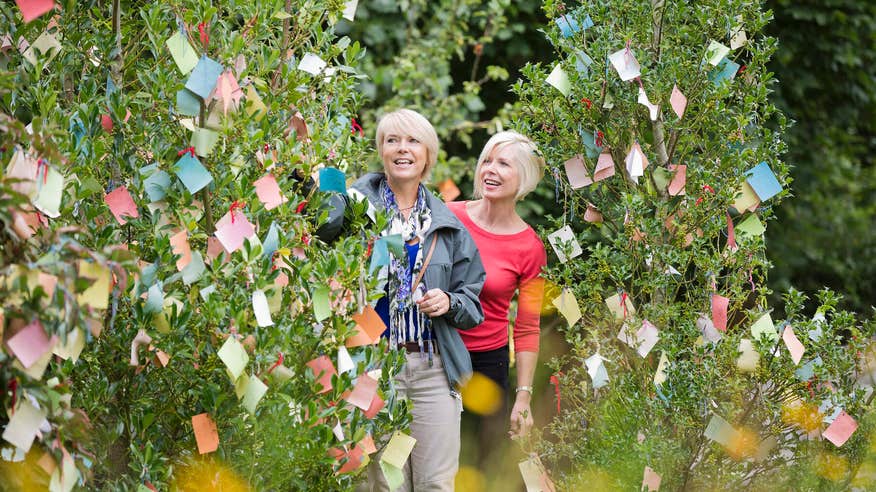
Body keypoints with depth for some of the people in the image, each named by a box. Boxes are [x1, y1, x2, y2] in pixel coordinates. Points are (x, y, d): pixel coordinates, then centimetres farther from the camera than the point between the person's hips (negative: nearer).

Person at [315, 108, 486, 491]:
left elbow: (473, 297, 16)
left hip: (434, 369, 3)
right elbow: (321, 225, -23)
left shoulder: (446, 223, 13)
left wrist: (449, 303, -5)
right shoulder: (357, 204, 1)